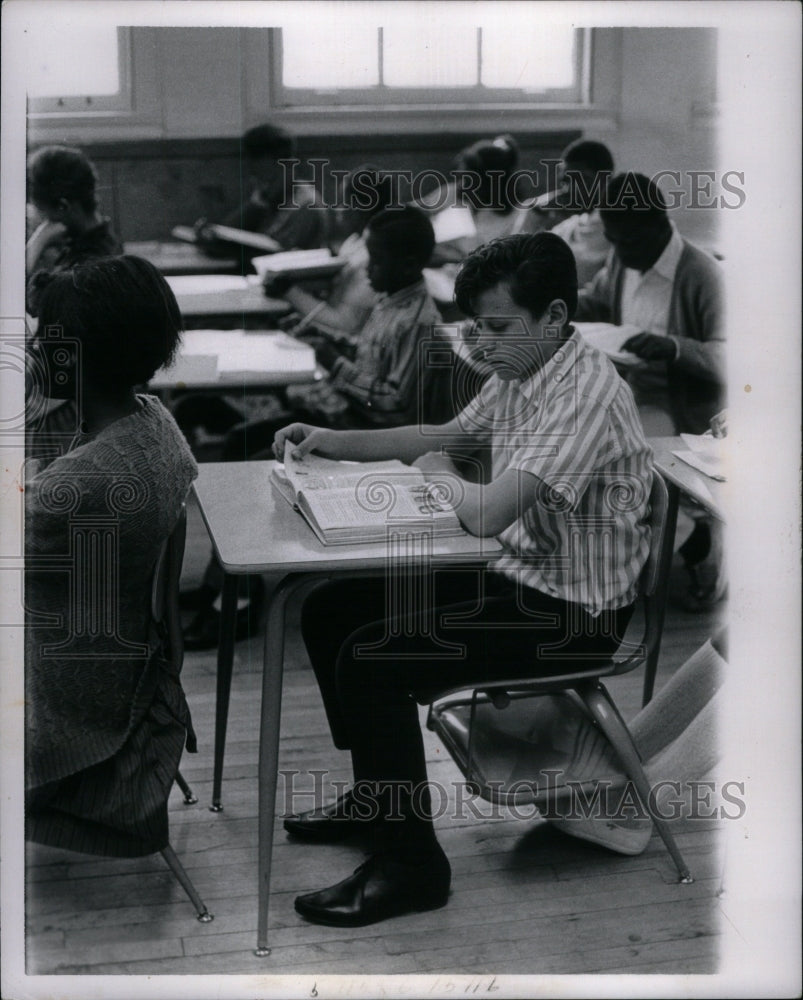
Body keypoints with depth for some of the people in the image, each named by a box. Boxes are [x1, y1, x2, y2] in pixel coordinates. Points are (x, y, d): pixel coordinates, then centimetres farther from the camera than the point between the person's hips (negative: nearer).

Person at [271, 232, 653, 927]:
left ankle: (410, 865, -7)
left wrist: (435, 473, -11)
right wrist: (331, 441, 10)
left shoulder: (587, 395, -26)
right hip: (515, 571, 10)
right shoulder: (517, 374, 4)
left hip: (572, 609, -10)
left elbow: (486, 513, -33)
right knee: (331, 613, 8)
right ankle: (377, 797, 23)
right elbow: (449, 436, 21)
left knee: (373, 657, -20)